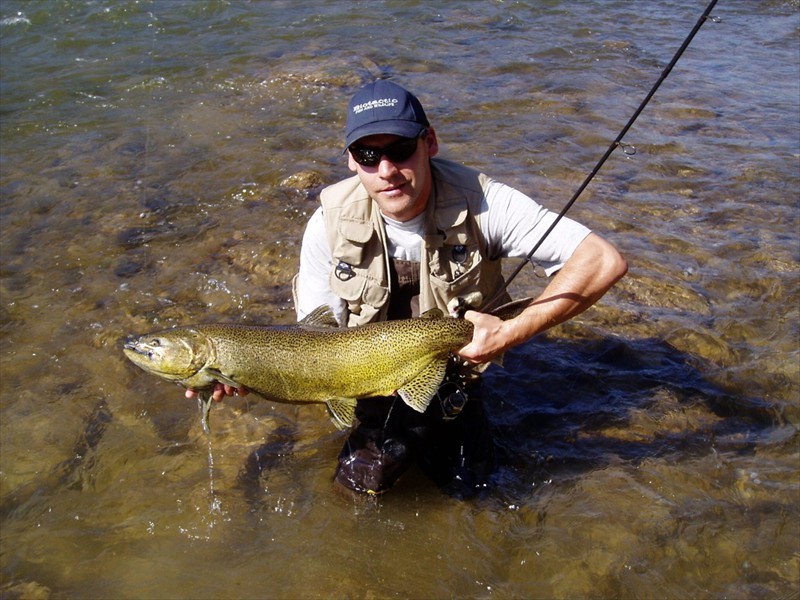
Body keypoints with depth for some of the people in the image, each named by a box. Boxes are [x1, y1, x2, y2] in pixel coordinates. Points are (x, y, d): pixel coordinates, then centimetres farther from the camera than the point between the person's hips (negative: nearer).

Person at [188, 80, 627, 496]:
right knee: (364, 479, -11)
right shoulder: (329, 225, -19)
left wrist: (511, 333, -40)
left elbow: (604, 261, -32)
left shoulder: (479, 203, -26)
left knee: (466, 484, -2)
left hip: (452, 373, 0)